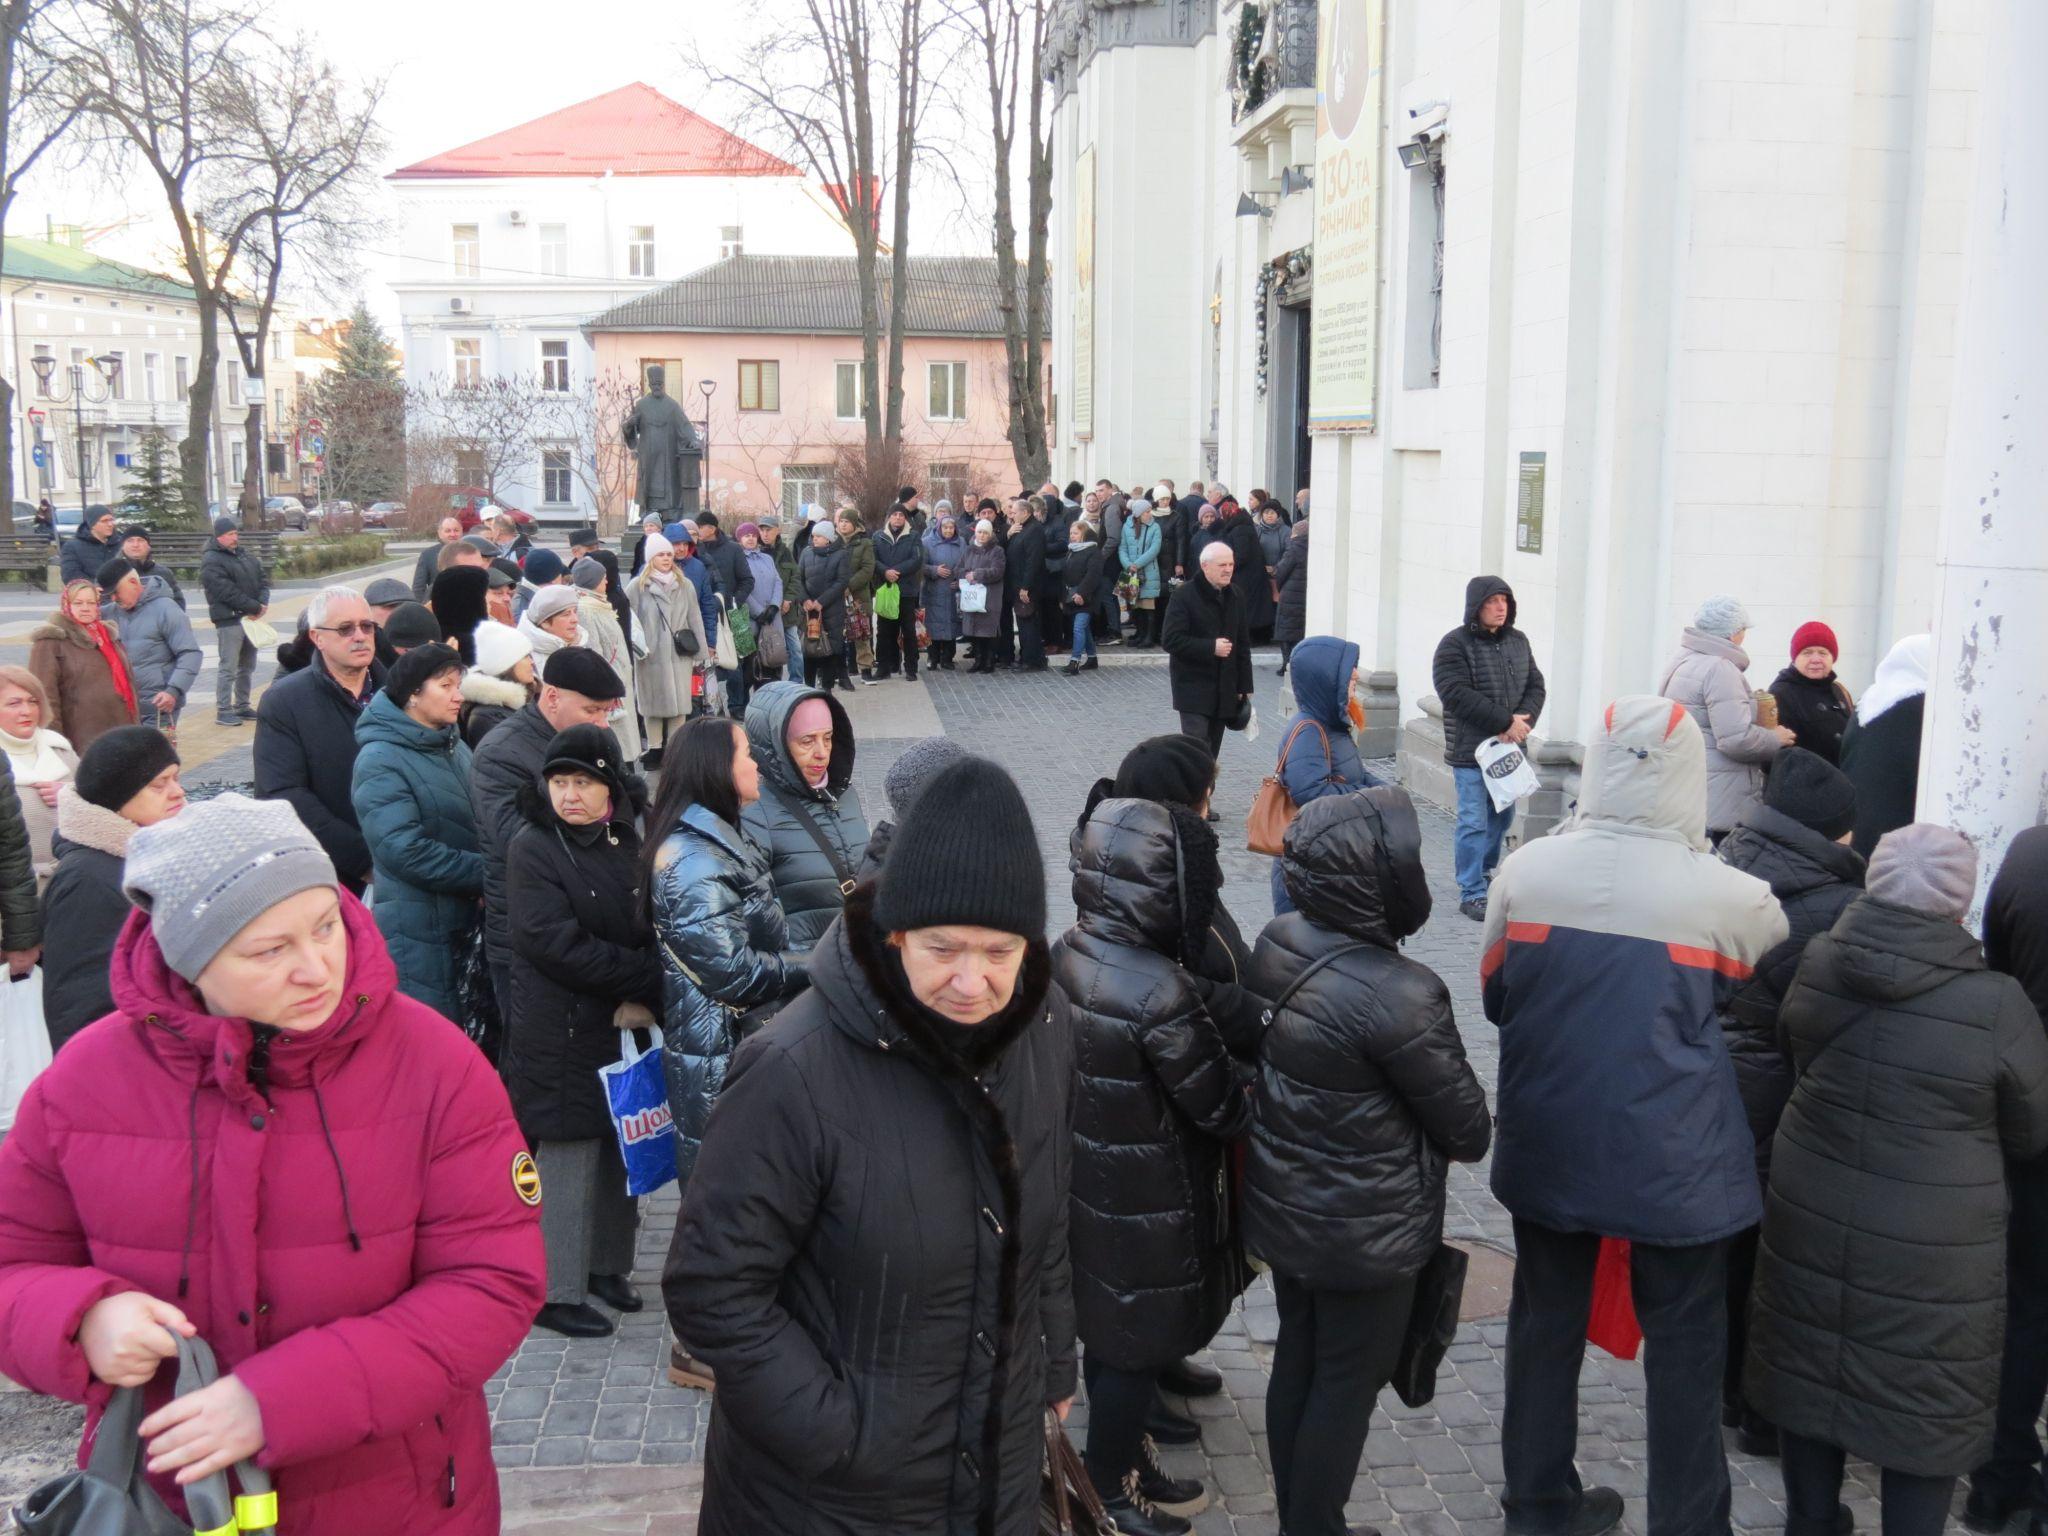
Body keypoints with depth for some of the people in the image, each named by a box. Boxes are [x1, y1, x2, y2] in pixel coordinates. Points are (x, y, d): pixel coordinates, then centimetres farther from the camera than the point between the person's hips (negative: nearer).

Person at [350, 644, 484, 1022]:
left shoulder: (454, 745, 9)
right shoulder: (380, 761, -14)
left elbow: (480, 821, 18)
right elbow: (404, 851, -21)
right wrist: (483, 873, -19)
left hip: (468, 918, 7)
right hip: (418, 927, -7)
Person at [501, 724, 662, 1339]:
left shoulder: (630, 844, 8)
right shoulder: (532, 849, -8)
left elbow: (655, 932, 13)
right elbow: (557, 945, -17)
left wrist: (642, 1000, -4)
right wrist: (648, 977, -16)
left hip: (627, 1026, 6)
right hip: (561, 1030, -5)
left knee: (623, 1147, 10)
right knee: (569, 1152, -1)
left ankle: (607, 1264, 27)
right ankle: (556, 1292, 10)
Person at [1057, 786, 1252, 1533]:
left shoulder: (1066, 955, -6)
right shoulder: (1160, 989, -31)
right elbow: (1221, 1106, -19)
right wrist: (1260, 1082, 1)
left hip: (1088, 1181, 8)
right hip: (1147, 1202, -7)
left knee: (1107, 1332, 24)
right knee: (1139, 1347, 13)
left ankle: (1123, 1461, 44)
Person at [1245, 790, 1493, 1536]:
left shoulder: (1277, 944, -8)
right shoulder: (1399, 996, -30)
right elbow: (1466, 1126, -17)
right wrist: (1469, 1135, 5)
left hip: (1284, 1206, 7)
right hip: (1365, 1231, -7)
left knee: (1296, 1361, 21)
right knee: (1348, 1385, 11)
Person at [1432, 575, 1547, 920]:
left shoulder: (1518, 642, 11)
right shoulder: (1455, 645, -10)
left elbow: (1535, 686, 11)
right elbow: (1458, 695, -19)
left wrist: (1523, 721, -10)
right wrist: (1506, 721, -21)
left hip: (1509, 749, 7)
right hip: (1471, 752, -6)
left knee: (1503, 815, 17)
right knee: (1474, 822, -6)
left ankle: (1485, 871, 37)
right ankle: (1472, 894, 0)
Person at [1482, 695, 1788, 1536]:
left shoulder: (1527, 869, -10)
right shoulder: (1725, 894, -17)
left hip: (1549, 1143, 3)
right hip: (1674, 1156, -3)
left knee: (1546, 1321, 19)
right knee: (1686, 1342, 14)